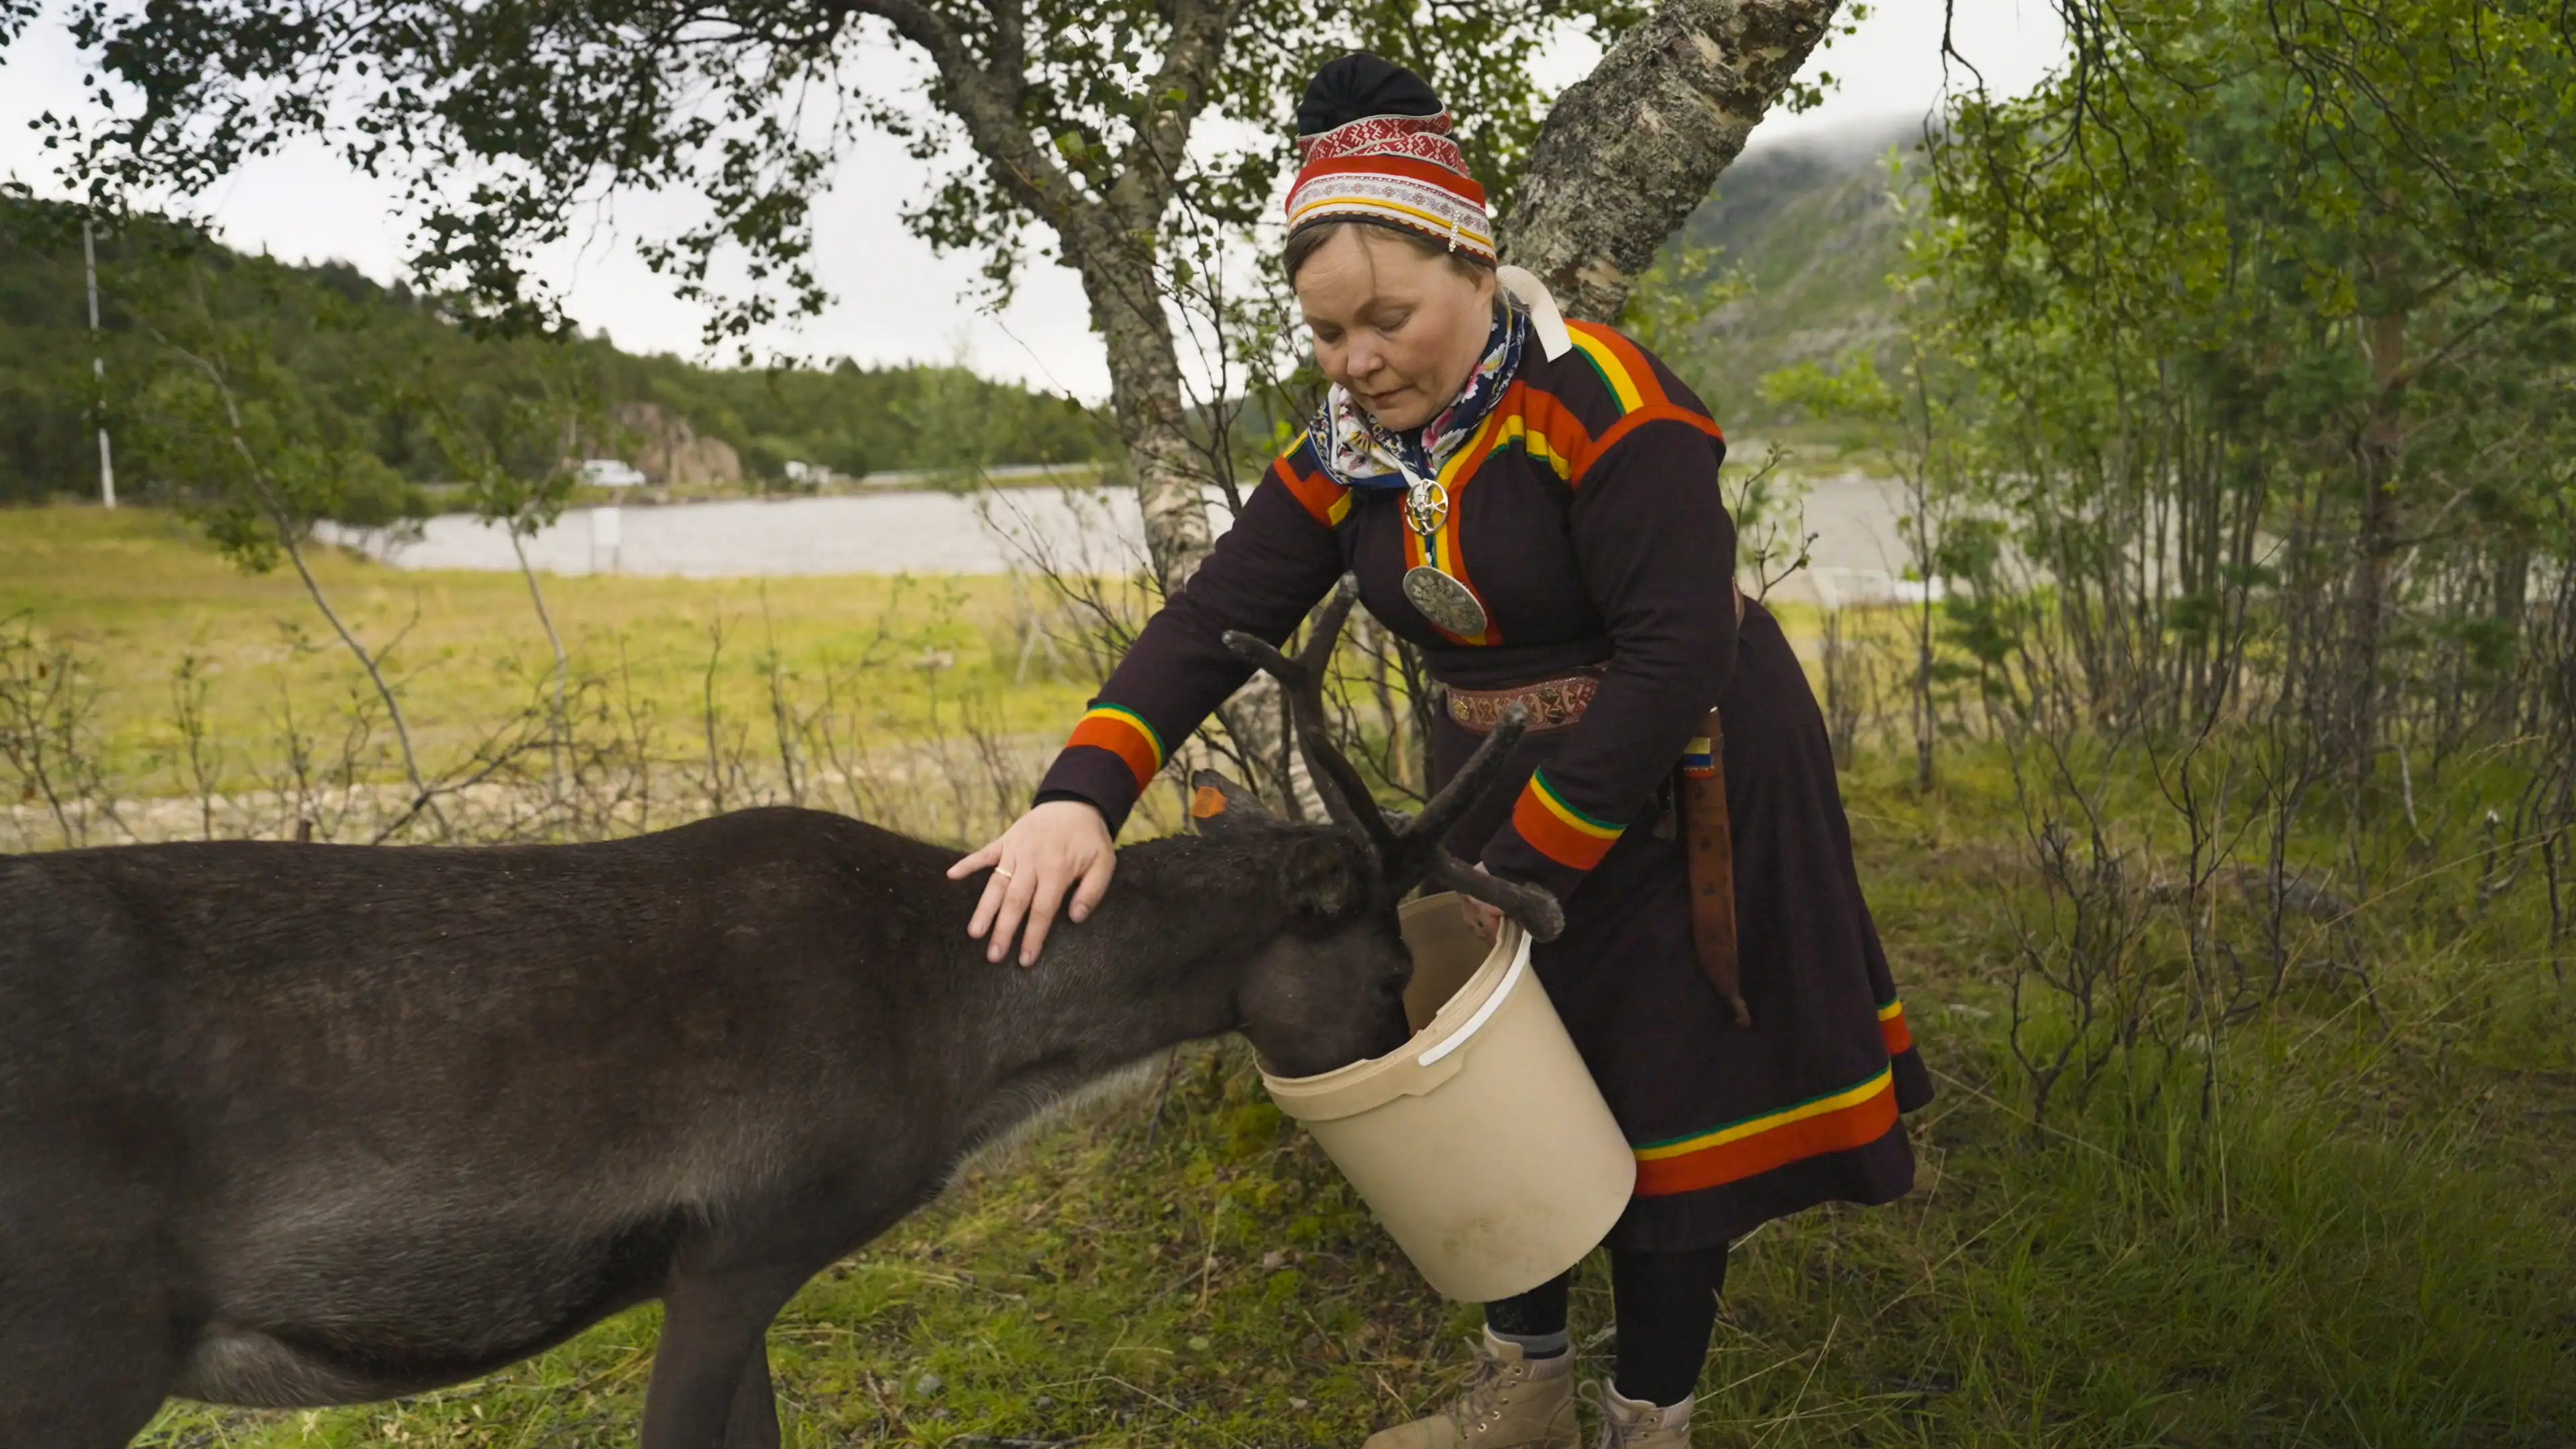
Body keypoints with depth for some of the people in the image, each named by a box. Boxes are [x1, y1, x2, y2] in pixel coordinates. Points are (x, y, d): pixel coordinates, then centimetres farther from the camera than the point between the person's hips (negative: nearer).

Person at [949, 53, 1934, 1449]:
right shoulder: (1344, 456, -4)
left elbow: (1677, 653, -28)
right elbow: (1211, 622, -12)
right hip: (1496, 780, 7)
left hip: (1674, 786, -7)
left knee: (1664, 1109, 4)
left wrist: (1528, 862, -23)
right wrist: (1081, 795, -28)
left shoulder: (1603, 403, -24)